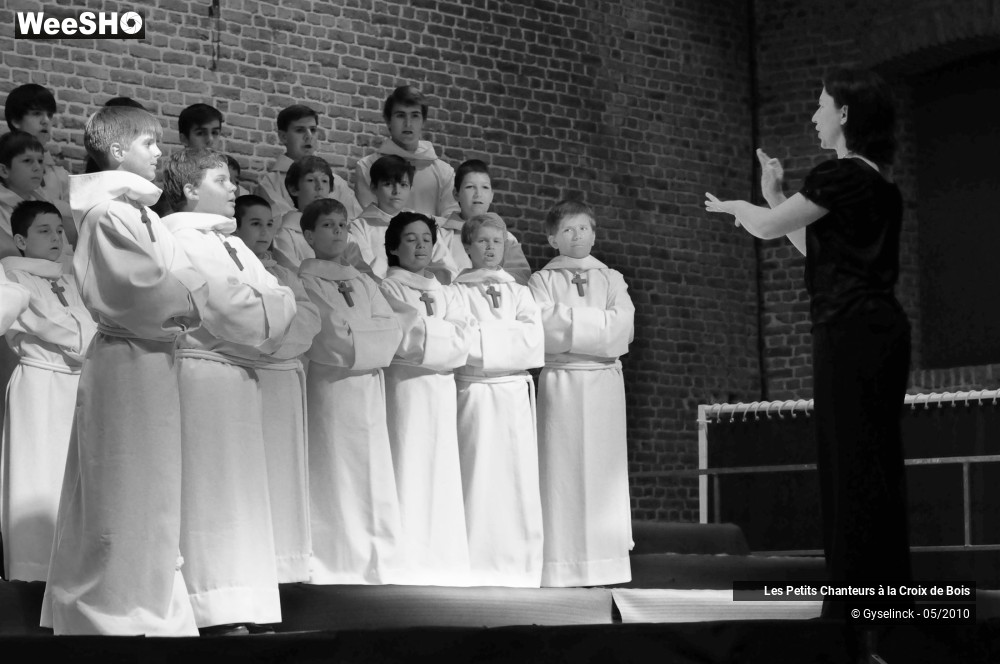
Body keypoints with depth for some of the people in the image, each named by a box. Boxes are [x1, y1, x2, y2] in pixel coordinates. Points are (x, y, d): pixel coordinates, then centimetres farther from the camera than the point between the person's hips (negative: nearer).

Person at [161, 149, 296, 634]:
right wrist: (271, 306, -1)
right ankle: (216, 610, -6)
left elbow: (280, 298, 14)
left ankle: (237, 602, 16)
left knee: (236, 483, 11)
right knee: (209, 487, -8)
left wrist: (267, 303, -7)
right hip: (204, 372, -10)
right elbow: (236, 311, -19)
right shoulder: (185, 242, -11)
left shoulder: (229, 244, 20)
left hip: (236, 375, 10)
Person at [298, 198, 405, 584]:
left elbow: (392, 330, 9)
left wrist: (352, 337, -5)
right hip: (329, 387, -6)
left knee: (374, 476, 3)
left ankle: (375, 562, 5)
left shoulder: (362, 282, 21)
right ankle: (336, 563, -8)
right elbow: (328, 334, -11)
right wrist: (369, 340, -4)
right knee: (333, 476, -8)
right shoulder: (304, 281, 1)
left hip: (369, 388, 6)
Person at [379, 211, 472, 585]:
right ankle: (408, 562, -10)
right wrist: (443, 332, -1)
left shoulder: (445, 294, 21)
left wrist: (426, 328, -5)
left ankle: (440, 559, 5)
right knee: (410, 468, -10)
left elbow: (464, 339, 6)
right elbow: (405, 338, -12)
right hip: (406, 385, -6)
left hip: (442, 388, 6)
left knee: (441, 472, 3)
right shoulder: (389, 288, 2)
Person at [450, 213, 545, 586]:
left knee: (518, 477, -2)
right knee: (478, 476, -8)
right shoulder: (457, 292, 8)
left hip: (516, 391, 3)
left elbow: (533, 338, 0)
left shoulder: (519, 293, 16)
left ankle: (519, 565, 1)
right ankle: (478, 566, -7)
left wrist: (482, 336, -5)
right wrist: (508, 336, -8)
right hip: (474, 390, -3)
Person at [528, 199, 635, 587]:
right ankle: (562, 567, -8)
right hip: (560, 380, -2)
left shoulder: (611, 279, 15)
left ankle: (602, 565, -3)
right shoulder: (542, 280, 10)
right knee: (562, 469, -7)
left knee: (602, 469, -3)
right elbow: (543, 324, -8)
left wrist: (568, 320, -7)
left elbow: (622, 326, -1)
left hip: (604, 380, 2)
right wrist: (596, 323, -6)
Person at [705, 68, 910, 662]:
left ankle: (860, 597, -4)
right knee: (873, 462, 12)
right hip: (877, 328, 9)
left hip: (852, 332, -9)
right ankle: (887, 587, 18)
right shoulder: (877, 183, 16)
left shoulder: (840, 178, -12)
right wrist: (774, 194, 22)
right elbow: (812, 243, 25)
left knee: (855, 463, -7)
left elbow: (766, 228, -2)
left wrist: (734, 206, 19)